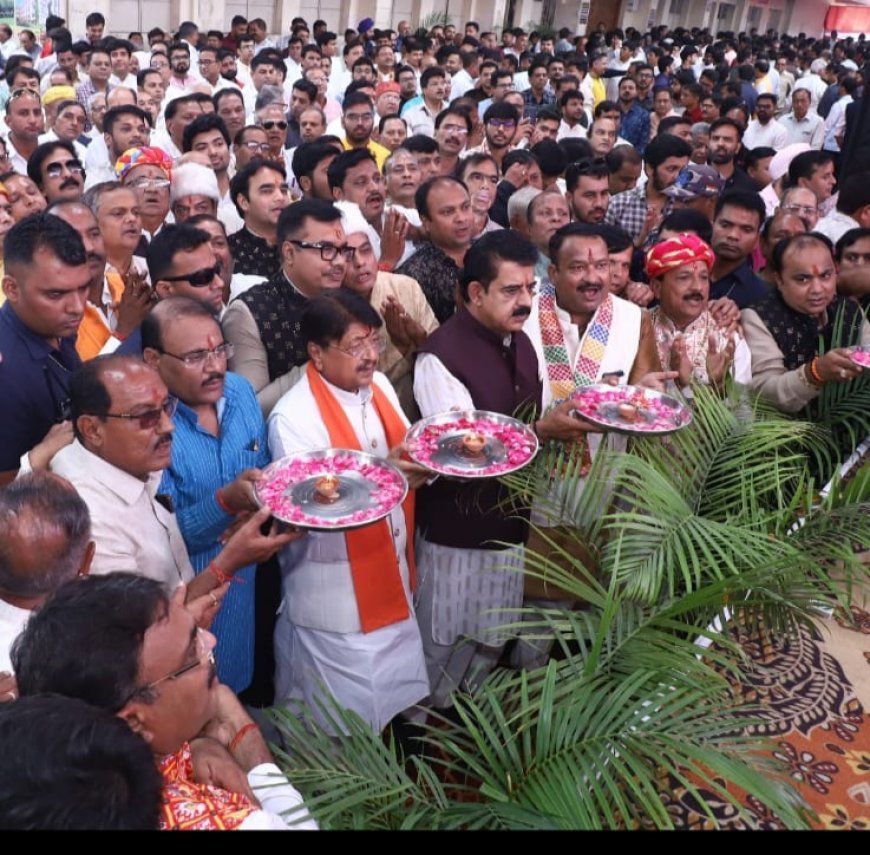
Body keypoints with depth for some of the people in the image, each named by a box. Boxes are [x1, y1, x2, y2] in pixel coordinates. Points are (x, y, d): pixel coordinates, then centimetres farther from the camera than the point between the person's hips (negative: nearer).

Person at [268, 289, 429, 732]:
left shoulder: (379, 386, 2)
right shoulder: (294, 416, -19)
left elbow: (404, 457, 9)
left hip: (391, 583, 7)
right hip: (336, 599, -7)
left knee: (399, 712, 21)